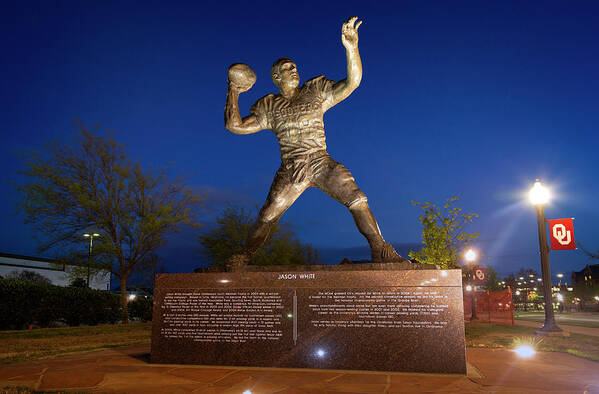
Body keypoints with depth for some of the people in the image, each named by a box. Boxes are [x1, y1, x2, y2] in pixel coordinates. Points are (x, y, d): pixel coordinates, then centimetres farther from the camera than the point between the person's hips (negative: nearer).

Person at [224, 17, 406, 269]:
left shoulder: (316, 92, 9)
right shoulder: (270, 107, 12)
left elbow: (352, 83, -4)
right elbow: (235, 125, 8)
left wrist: (351, 48, -19)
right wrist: (234, 93, 2)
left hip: (321, 163, 0)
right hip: (290, 170, 1)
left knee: (357, 199, -20)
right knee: (267, 216, -7)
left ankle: (379, 249, -16)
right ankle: (243, 258, 12)